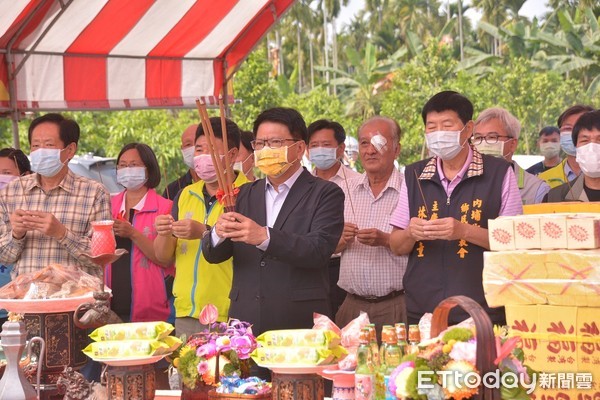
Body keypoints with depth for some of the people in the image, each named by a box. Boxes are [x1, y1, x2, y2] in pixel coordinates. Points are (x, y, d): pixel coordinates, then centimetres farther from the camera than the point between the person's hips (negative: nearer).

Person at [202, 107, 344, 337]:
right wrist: (219, 233, -15)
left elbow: (320, 250, -15)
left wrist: (264, 237, -27)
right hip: (245, 320, 4)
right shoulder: (245, 194, 15)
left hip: (300, 324, -4)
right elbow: (213, 255, 9)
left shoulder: (325, 194, 0)